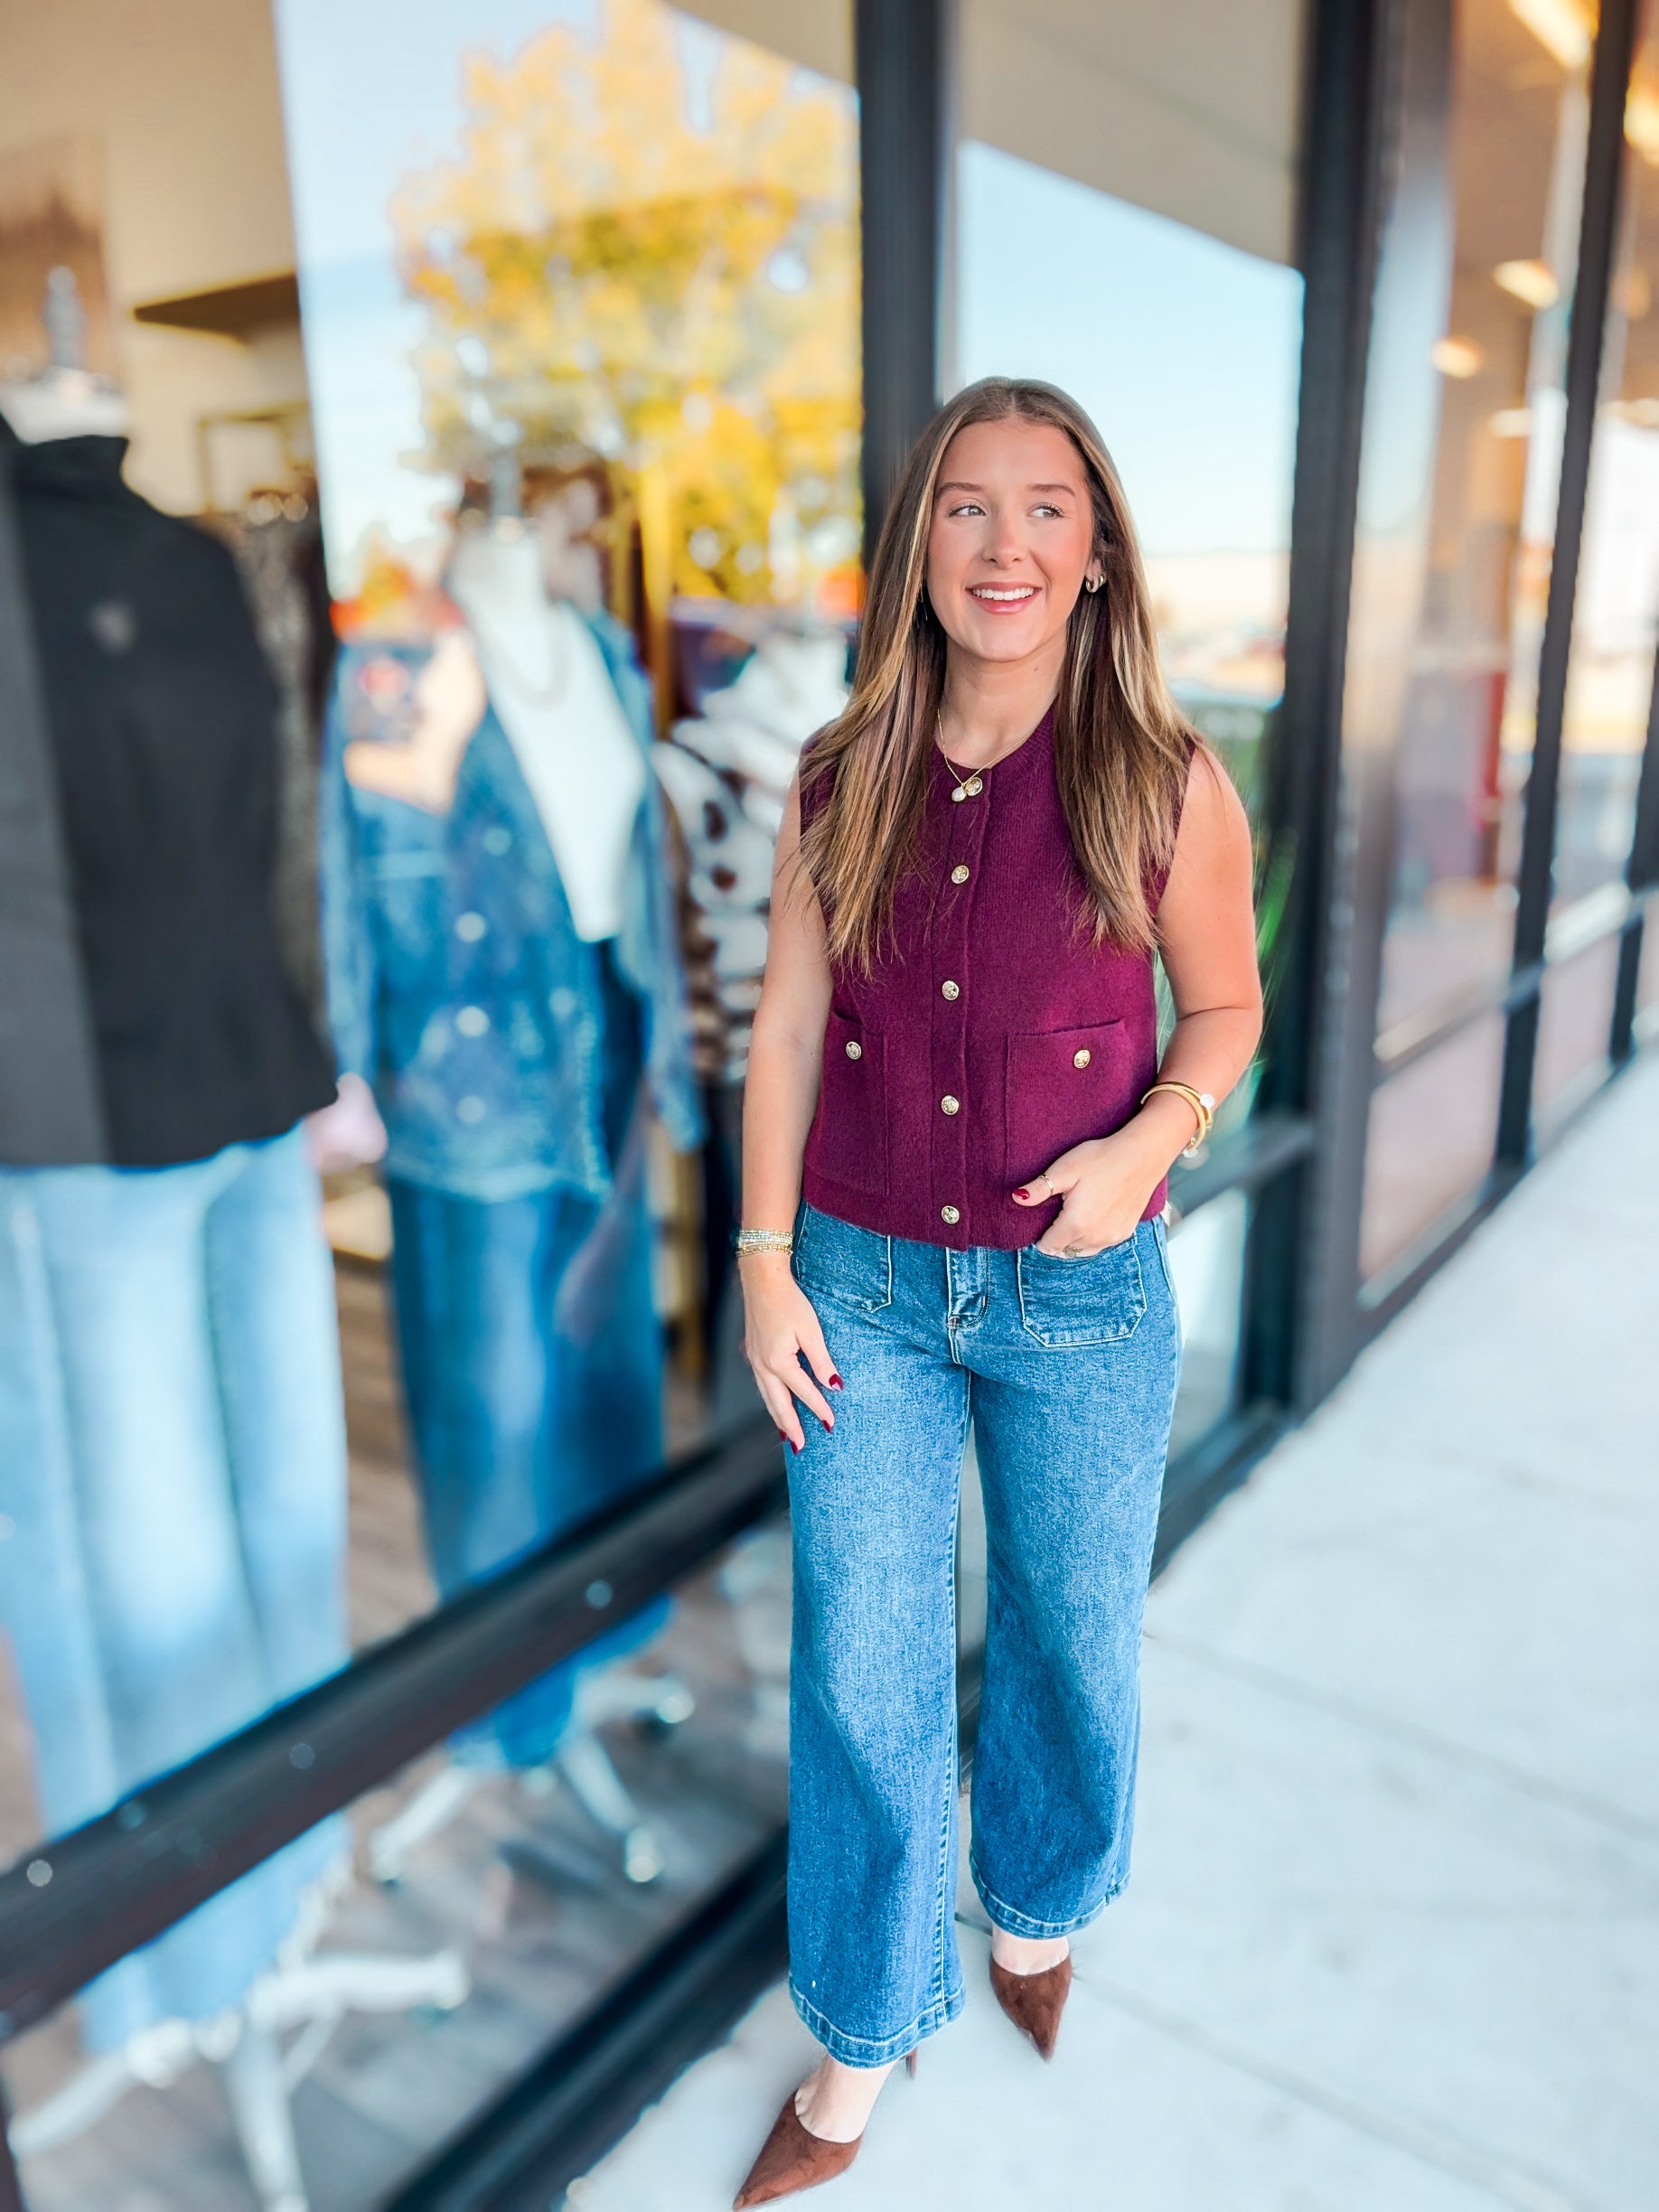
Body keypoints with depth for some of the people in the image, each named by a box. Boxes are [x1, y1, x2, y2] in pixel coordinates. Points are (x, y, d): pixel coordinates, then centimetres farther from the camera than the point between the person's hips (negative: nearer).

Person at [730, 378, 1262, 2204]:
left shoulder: (1165, 786, -8)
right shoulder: (841, 784, -3)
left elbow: (1225, 1008, 4)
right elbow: (788, 1032, 1)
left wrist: (1152, 1137, -15)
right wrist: (765, 1265, -2)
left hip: (1081, 1295, 0)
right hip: (867, 1291, 1)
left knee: (1073, 1640, 19)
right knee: (860, 1673, 10)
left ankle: (1040, 1911, 52)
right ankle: (861, 2049, 35)